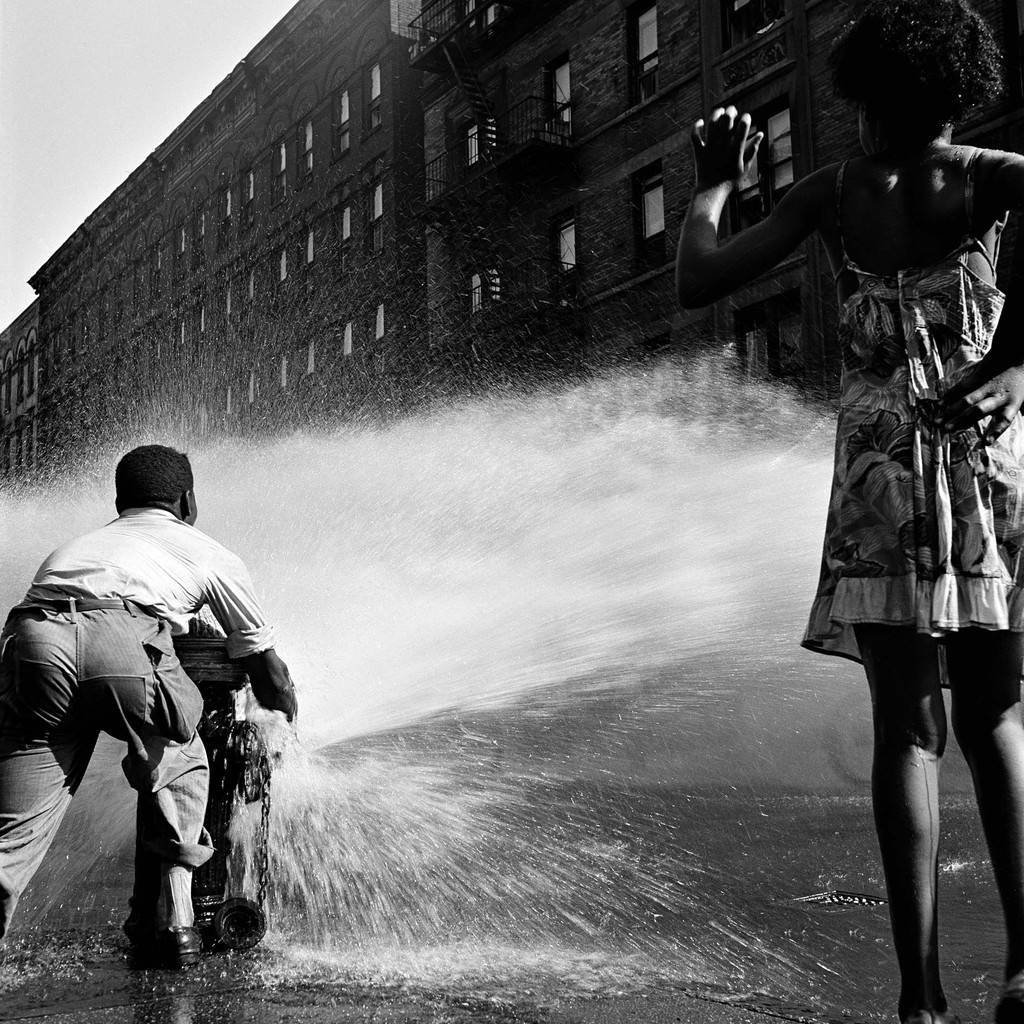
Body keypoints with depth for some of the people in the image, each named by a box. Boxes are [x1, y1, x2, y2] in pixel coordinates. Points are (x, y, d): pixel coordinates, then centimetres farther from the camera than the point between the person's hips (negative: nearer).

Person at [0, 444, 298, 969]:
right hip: (127, 642, -2)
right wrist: (283, 701, 61)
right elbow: (270, 675, 38)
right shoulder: (210, 554, 33)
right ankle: (169, 920, 20)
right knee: (178, 769, 26)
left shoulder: (80, 542, 42)